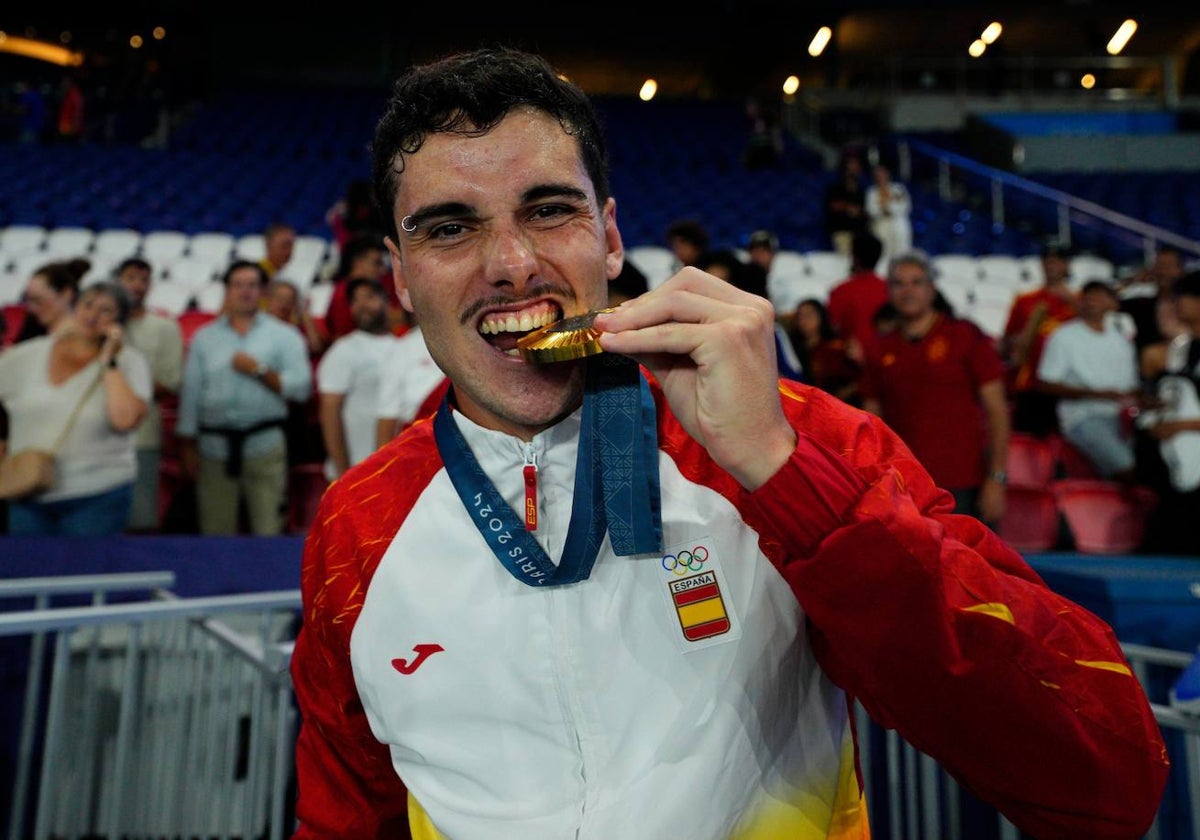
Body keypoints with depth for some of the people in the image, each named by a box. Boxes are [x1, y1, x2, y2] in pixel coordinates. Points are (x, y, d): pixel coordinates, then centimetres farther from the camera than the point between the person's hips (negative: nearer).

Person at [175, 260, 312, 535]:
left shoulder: (284, 335, 8)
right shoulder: (204, 337, 15)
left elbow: (301, 388, -2)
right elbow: (191, 392, 11)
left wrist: (259, 370, -10)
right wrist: (187, 445, 6)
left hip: (265, 447, -2)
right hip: (214, 446, 2)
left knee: (268, 531, -6)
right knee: (215, 531, 3)